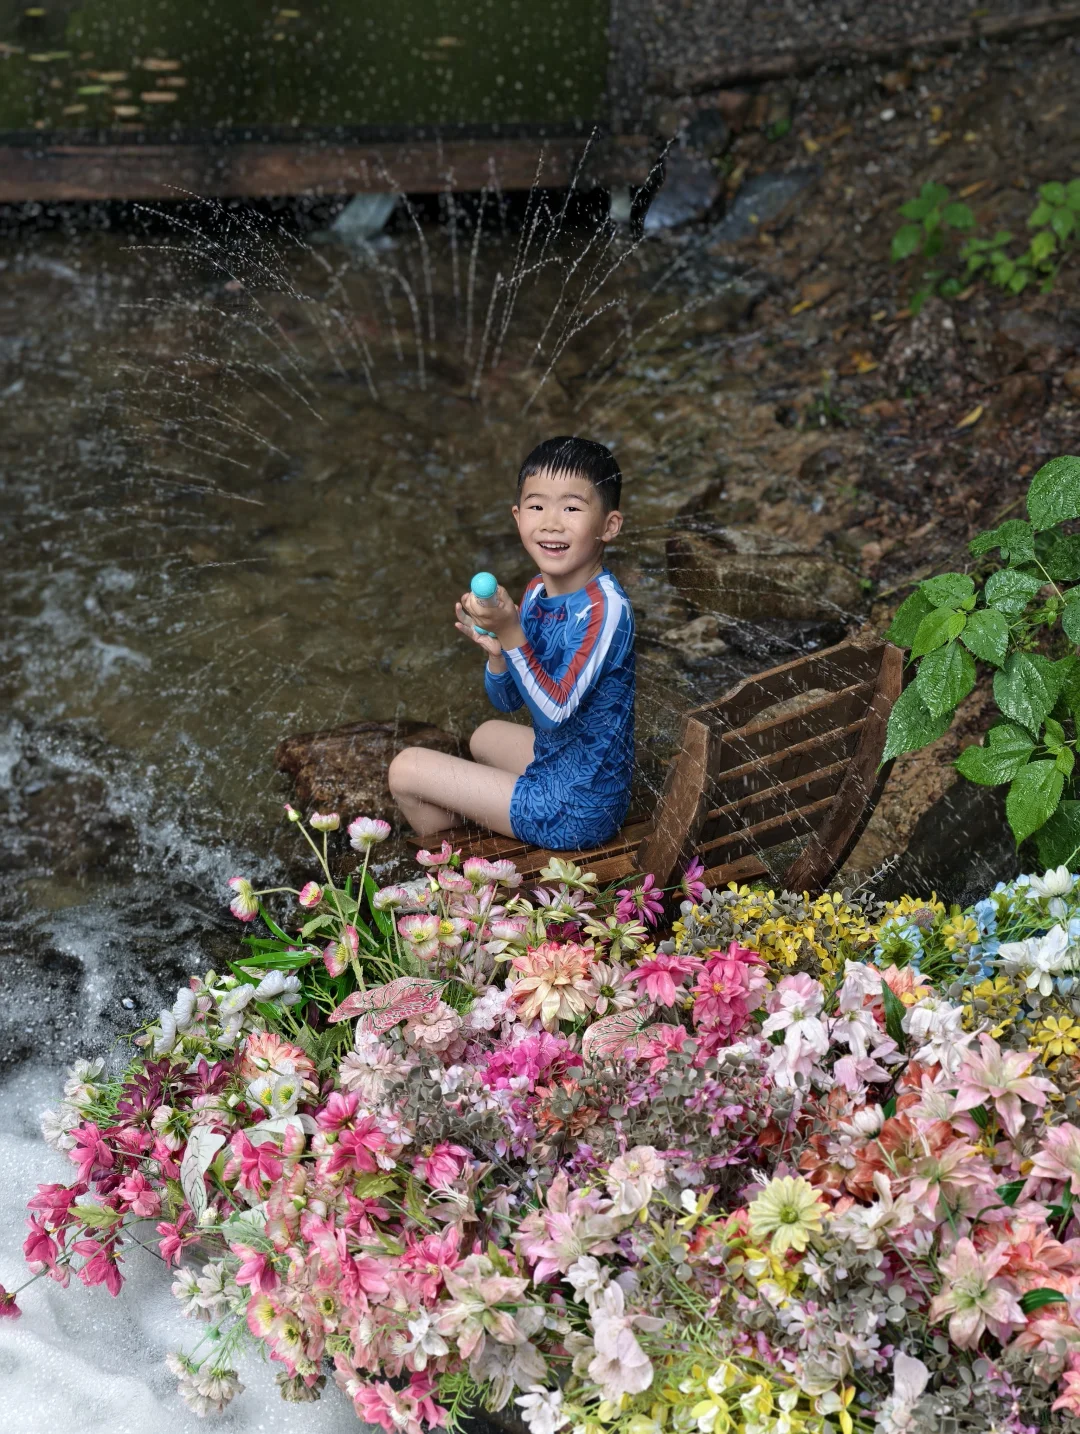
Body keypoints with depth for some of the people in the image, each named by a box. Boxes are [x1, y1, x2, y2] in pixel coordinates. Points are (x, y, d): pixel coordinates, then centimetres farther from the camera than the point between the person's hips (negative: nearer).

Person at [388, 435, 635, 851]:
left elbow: (553, 711, -30)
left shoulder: (605, 607, -26)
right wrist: (497, 652, -15)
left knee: (407, 769, -1)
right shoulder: (539, 590, 0)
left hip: (574, 812, -9)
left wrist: (512, 634, -39)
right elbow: (507, 701, 5)